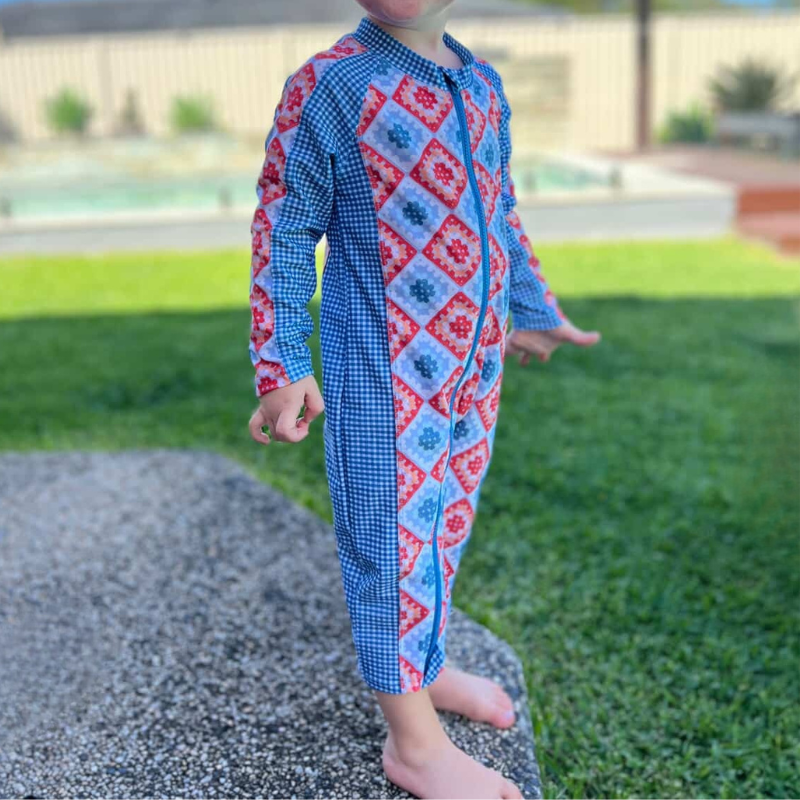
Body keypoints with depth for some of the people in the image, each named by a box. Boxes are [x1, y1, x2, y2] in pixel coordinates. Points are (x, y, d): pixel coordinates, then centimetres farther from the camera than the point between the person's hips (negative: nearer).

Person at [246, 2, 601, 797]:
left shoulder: (483, 84, 8)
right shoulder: (329, 86, -11)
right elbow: (283, 233, -9)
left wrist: (531, 308, 27)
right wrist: (282, 367, -13)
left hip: (475, 364, 7)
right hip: (384, 372, -7)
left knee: (448, 520, 20)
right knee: (394, 537, 4)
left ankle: (422, 663, 42)